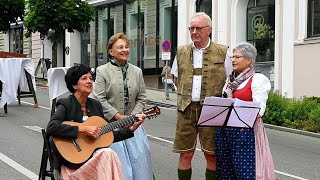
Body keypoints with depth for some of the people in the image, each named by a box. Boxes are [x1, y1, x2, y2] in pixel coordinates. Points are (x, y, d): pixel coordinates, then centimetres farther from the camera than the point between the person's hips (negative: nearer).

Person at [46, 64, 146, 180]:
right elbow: (51, 128, -23)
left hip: (94, 155, 6)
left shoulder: (96, 105, 13)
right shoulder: (65, 105, -6)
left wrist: (131, 129, 7)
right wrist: (84, 129, -23)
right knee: (107, 154, -29)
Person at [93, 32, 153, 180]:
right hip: (110, 122, -3)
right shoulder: (102, 71, 0)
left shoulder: (137, 71, 13)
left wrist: (133, 117, -4)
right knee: (119, 153, -21)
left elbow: (141, 98, 12)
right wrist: (118, 117, -12)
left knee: (141, 152, -15)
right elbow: (99, 99, -7)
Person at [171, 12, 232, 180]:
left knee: (212, 155, 1)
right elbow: (176, 78, 22)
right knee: (185, 154, 4)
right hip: (186, 109, 2)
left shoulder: (222, 52, 1)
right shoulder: (182, 52, 9)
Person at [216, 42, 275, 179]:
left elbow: (259, 108, -16)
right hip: (225, 130, 7)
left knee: (245, 168, -7)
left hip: (245, 130, -7)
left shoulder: (258, 80, -7)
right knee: (226, 167, 11)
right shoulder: (230, 79, 15)